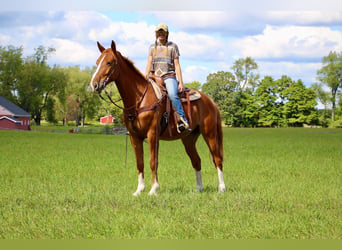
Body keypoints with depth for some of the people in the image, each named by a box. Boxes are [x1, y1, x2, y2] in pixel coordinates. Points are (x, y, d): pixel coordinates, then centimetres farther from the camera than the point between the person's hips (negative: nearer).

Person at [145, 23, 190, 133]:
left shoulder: (173, 46, 7)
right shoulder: (152, 47, 17)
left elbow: (177, 65, 4)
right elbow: (149, 63, 10)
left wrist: (180, 82, -4)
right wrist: (146, 78, -6)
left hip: (169, 77, -4)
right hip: (155, 77, 5)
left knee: (172, 95, -33)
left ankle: (183, 120, -33)